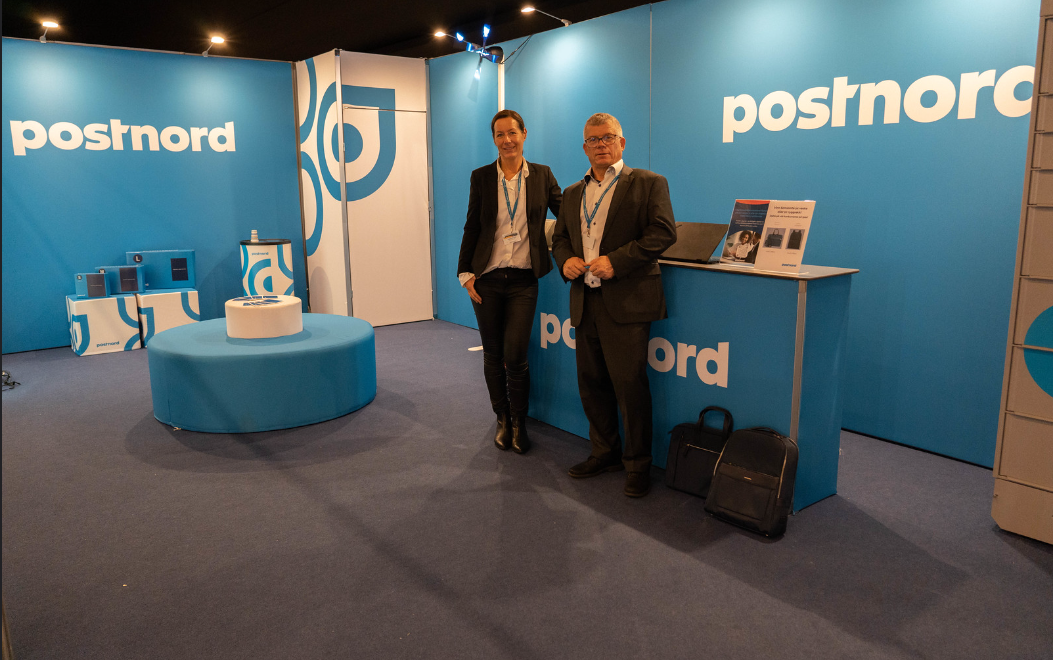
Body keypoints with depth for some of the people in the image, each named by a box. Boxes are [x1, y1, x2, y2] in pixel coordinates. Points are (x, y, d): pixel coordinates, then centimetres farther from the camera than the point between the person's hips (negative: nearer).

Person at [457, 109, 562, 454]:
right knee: (493, 355, 9)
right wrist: (465, 272, 0)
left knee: (515, 356, -6)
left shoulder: (541, 175, 5)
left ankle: (519, 423, 15)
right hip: (487, 279, 1)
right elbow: (472, 227, 6)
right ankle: (502, 419, 28)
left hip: (523, 280, -1)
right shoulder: (481, 177, 5)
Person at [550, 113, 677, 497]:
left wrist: (615, 260, -18)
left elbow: (664, 232, -9)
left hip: (626, 302, -6)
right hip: (586, 302, 6)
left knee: (629, 383, -5)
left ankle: (637, 464, 11)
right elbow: (560, 237, 23)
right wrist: (566, 260, -1)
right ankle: (605, 452, 28)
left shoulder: (648, 184, 1)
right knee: (591, 382, 11)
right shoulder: (573, 194, 19)